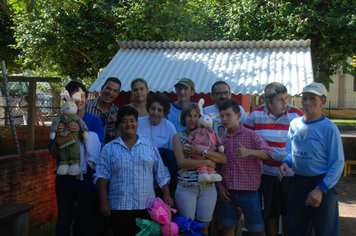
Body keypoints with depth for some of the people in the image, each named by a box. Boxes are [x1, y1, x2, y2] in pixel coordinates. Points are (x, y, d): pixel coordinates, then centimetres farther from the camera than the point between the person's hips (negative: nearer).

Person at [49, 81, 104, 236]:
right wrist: (59, 135, -18)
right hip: (66, 178, 2)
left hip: (88, 178, -1)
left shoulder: (94, 120, -2)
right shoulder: (60, 121, 3)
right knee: (64, 220, 8)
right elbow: (53, 153, 0)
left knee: (89, 220, 6)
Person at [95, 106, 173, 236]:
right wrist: (104, 201, -8)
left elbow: (161, 174, 11)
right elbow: (102, 176, 0)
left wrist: (167, 195, 3)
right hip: (119, 207, -1)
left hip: (146, 206, 1)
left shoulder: (150, 146, 10)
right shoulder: (109, 148, 6)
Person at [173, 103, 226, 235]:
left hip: (208, 188, 2)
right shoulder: (178, 137, 3)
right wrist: (207, 162, -13)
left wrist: (202, 151, -17)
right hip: (186, 188, -2)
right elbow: (181, 162, -13)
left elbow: (223, 159, -4)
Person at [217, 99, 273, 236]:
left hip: (249, 192, -4)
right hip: (228, 192, 4)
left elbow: (269, 154, -15)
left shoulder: (251, 135, -5)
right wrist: (220, 186, 0)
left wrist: (249, 152, -30)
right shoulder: (221, 140, 6)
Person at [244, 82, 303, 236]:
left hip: (290, 173, 0)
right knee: (270, 212, 11)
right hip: (266, 173, 1)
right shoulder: (256, 114, -3)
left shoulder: (296, 115, -4)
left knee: (289, 213, 9)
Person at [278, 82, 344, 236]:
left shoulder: (329, 128, -11)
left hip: (322, 183, -5)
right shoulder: (294, 124, 5)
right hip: (298, 182, 5)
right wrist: (286, 163, -6)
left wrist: (321, 189, -17)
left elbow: (337, 163, -12)